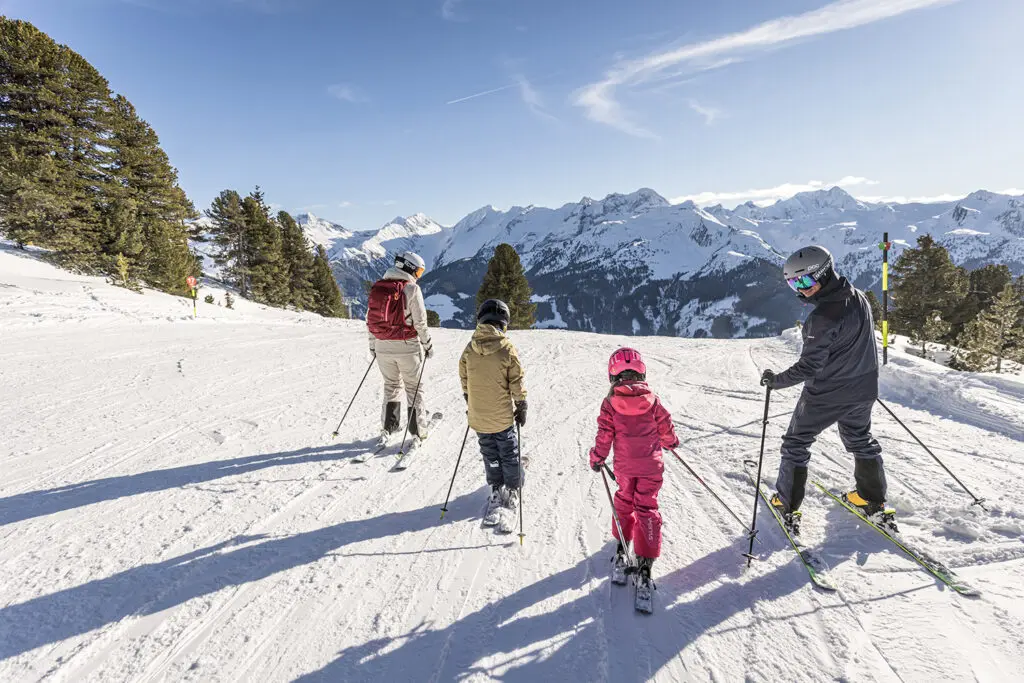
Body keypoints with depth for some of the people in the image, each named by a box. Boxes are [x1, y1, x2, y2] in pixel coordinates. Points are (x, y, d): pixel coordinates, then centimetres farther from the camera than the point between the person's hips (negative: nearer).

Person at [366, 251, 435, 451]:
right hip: (407, 346, -5)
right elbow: (420, 322, -13)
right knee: (414, 388, 10)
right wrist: (428, 345, -1)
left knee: (391, 386, 20)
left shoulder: (377, 287, 5)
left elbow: (370, 319, 8)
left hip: (383, 346, 5)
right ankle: (418, 431, 15)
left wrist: (373, 345, 17)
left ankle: (388, 429, 22)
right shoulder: (411, 288, -11)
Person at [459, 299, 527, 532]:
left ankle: (496, 492, 27)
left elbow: (464, 380, 6)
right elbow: (517, 382, -10)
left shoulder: (469, 350, -5)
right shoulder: (507, 349, -15)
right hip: (503, 416, -3)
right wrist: (521, 407, 3)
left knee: (490, 456, 18)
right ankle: (512, 493, 25)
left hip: (478, 417, 3)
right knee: (509, 455, 14)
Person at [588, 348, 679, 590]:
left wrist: (597, 458, 6)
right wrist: (672, 442, 24)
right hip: (651, 466, 0)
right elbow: (666, 429, 2)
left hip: (624, 466, 0)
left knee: (624, 501, 23)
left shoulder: (610, 403, -12)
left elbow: (605, 435, -9)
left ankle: (622, 543, 35)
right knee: (647, 508, 5)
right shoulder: (652, 400, -9)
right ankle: (645, 562, 1)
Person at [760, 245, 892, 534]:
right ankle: (874, 501, 38)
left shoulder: (824, 316, -28)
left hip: (825, 395, -7)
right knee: (860, 440, 27)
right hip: (863, 390, 8)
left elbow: (809, 367, -25)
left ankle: (787, 505, 18)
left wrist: (776, 380, -13)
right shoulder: (859, 297, -3)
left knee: (795, 443, 10)